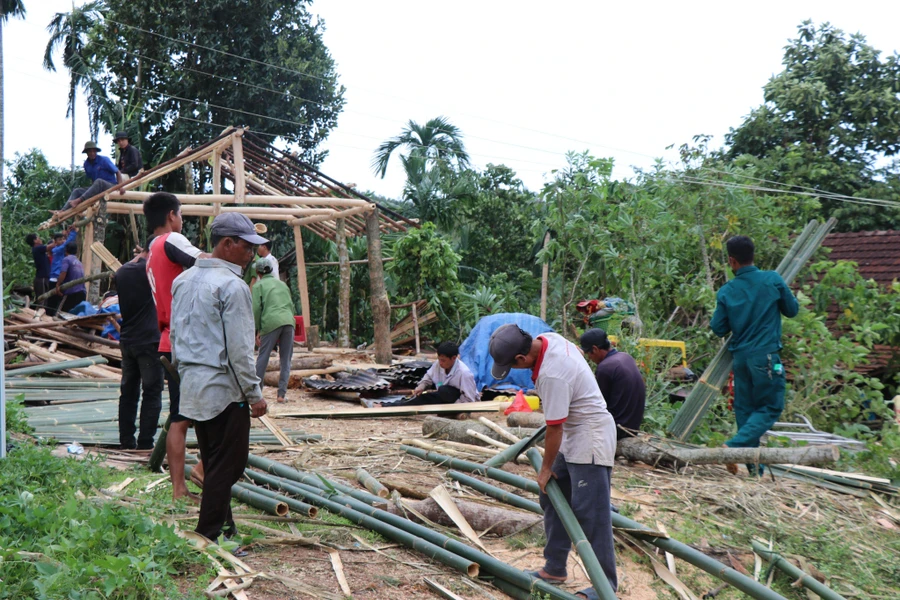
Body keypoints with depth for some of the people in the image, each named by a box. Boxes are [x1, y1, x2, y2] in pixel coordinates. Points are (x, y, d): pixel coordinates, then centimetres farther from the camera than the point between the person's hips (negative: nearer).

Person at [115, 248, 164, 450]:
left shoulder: (121, 272, 9)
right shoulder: (151, 268, -12)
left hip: (127, 340, 7)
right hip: (150, 340, -7)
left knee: (128, 392, 13)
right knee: (152, 393, 0)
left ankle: (126, 441, 16)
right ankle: (145, 444, -1)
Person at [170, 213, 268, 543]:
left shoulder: (183, 280, 11)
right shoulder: (232, 285, -16)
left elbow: (175, 334, 18)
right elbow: (238, 350, -17)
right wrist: (255, 394, -10)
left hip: (192, 388, 9)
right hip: (224, 391, -9)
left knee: (213, 464, 17)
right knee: (225, 468, -1)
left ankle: (224, 527, 26)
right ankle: (210, 537, 2)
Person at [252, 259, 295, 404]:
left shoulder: (258, 286, 10)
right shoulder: (282, 283, 24)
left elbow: (256, 309, 1)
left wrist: (257, 330, 4)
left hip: (271, 323, -4)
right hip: (289, 321, 4)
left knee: (263, 358, 5)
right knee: (286, 360, 7)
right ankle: (282, 393, 4)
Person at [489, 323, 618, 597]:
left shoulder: (551, 375, -31)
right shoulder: (549, 338, -4)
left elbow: (554, 428, -22)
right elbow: (577, 353, 19)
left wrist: (546, 468, -7)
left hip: (590, 438, -11)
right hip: (573, 435, 11)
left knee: (589, 512, -9)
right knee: (552, 498, 15)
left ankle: (606, 583, -1)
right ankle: (554, 567, 25)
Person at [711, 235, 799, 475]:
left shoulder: (726, 292, 0)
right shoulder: (773, 280, -4)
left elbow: (718, 328, 5)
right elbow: (792, 310, 7)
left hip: (740, 356, 3)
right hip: (765, 356, -3)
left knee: (745, 410, 11)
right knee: (770, 407, 4)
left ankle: (755, 468, 13)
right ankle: (734, 446, -15)